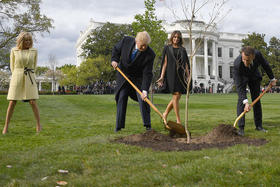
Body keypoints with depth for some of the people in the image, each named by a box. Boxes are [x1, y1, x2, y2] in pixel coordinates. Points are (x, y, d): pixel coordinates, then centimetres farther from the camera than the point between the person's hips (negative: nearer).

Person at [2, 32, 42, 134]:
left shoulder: (34, 51, 3)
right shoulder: (14, 50, 2)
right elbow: (12, 66, 12)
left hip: (29, 79, 0)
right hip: (16, 78, 0)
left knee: (33, 102, -7)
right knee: (12, 103, -3)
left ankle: (38, 124, 7)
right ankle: (6, 126, 9)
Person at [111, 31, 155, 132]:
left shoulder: (150, 54, -25)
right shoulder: (126, 41, -19)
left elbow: (147, 74, -26)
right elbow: (116, 49, 1)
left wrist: (144, 90, -34)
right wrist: (114, 60, -18)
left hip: (139, 78, -2)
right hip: (123, 75, 2)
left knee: (143, 99, -11)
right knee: (121, 98, -1)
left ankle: (147, 125, 0)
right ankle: (119, 126, 7)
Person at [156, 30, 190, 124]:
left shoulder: (182, 49, 15)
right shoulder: (167, 48, 6)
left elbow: (186, 63, 11)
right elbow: (165, 63, 1)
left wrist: (188, 76, 0)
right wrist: (162, 76, -7)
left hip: (181, 74, 4)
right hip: (171, 73, -4)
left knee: (177, 96, 4)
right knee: (176, 96, -7)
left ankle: (165, 113, 21)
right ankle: (178, 120, -2)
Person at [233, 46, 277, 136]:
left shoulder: (258, 54, -34)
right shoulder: (237, 64, -41)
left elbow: (265, 65, -10)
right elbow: (239, 86, -39)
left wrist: (272, 78, 2)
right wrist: (245, 102, -46)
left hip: (254, 75, 3)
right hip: (242, 77, -3)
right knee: (241, 100, -17)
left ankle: (259, 125, 10)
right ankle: (241, 127, -15)